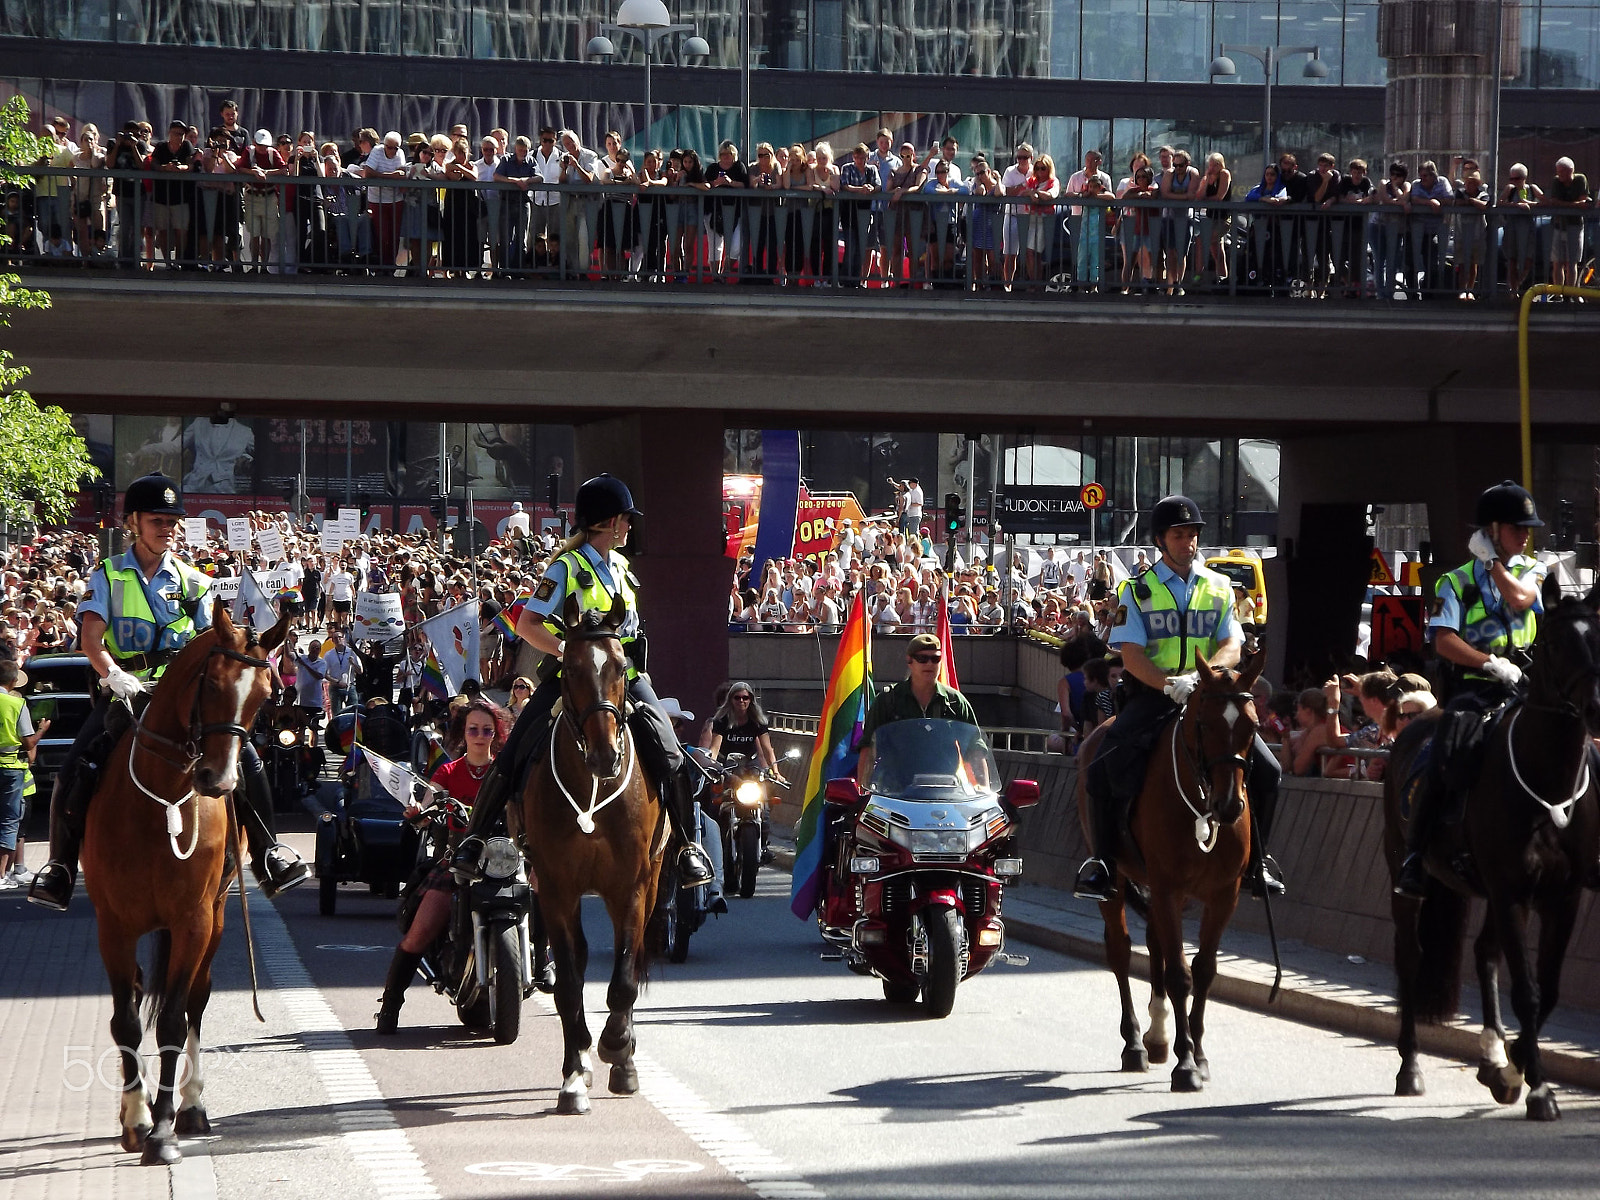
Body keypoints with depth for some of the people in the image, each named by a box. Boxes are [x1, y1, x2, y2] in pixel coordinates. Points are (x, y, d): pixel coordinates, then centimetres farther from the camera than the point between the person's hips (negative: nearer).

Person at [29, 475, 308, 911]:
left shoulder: (191, 581, 12)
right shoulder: (108, 576, 4)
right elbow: (90, 637, -10)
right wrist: (114, 675, -29)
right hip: (124, 692, -2)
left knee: (244, 756, -18)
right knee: (75, 769, -23)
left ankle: (268, 854, -7)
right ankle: (60, 867, -8)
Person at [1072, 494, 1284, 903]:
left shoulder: (1219, 587, 10)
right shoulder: (1137, 590, 1)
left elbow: (1231, 646, 0)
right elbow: (1131, 655, -8)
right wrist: (1170, 684, -25)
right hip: (1151, 696, -2)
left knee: (1267, 770, -10)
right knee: (1103, 772, -24)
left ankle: (1255, 859, 8)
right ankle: (1103, 861, -8)